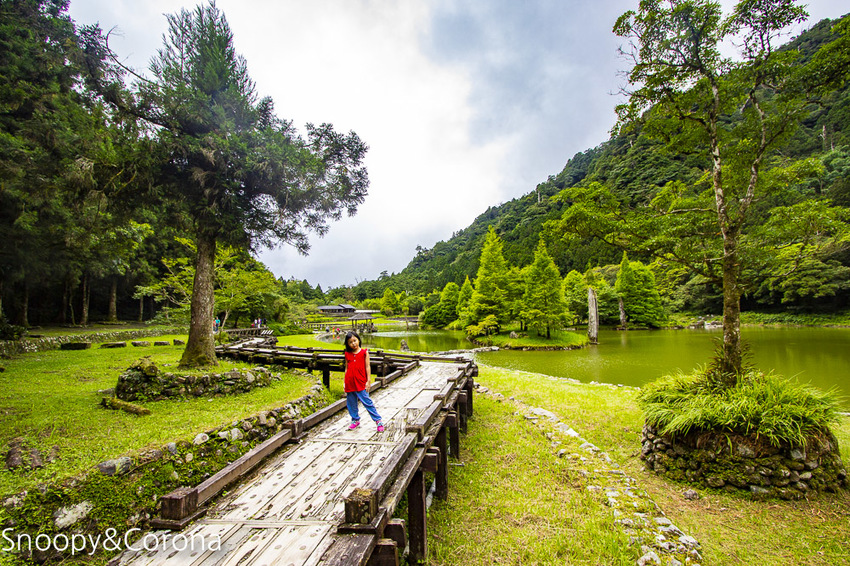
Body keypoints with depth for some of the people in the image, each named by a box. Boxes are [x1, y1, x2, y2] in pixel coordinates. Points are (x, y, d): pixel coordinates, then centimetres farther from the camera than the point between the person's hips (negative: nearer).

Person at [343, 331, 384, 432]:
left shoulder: (364, 352, -2)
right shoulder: (347, 354, 8)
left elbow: (367, 367, -2)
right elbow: (347, 368, 13)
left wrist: (368, 381, -6)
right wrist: (345, 383, 12)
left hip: (361, 383, -4)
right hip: (350, 383, 4)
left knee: (367, 402, -5)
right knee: (351, 403, 12)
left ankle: (378, 420, 3)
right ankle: (355, 420, 31)